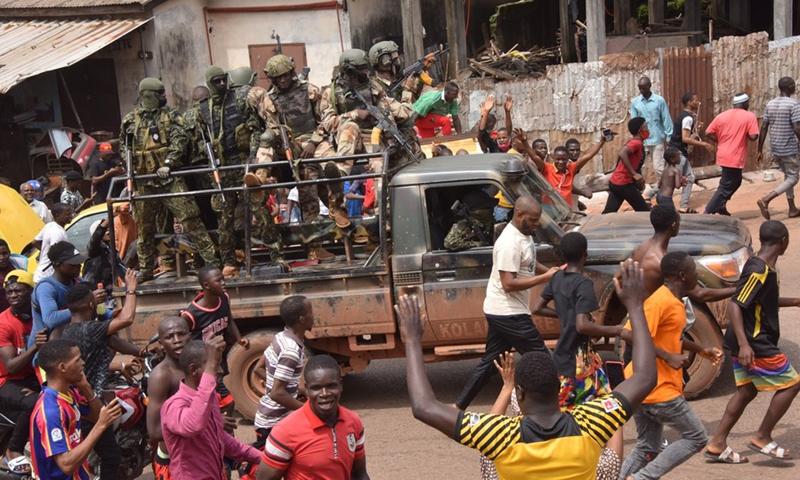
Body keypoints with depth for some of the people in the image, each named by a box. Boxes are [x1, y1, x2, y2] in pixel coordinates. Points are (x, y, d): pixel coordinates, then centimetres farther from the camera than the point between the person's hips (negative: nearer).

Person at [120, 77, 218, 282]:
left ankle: (211, 259, -5)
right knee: (144, 227, 9)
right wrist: (129, 169, 7)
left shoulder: (170, 115, 5)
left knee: (190, 219, -8)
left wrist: (168, 164, -17)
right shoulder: (131, 120, 9)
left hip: (169, 177, -2)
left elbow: (179, 140, -7)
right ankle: (146, 269, 21)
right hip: (144, 182, 2)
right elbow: (126, 148, 18)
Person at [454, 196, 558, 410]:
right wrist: (545, 277, -24)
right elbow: (509, 284, -26)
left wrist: (549, 271, 5)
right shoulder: (510, 243, -23)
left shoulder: (523, 234, 8)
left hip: (501, 312, 10)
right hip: (509, 314, -10)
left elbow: (528, 264, 23)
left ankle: (459, 407, 21)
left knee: (490, 362, 16)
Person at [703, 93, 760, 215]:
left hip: (723, 155, 7)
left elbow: (708, 133, 2)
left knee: (735, 182, 25)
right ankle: (707, 213, -5)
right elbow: (753, 136, -17)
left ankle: (721, 207, 20)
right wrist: (744, 135, 4)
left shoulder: (722, 115, 6)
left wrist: (721, 141, 13)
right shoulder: (749, 116, -8)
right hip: (735, 158, -7)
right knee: (726, 187, -1)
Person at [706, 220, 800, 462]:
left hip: (748, 342, 10)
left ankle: (718, 443, 15)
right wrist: (744, 344, -30)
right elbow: (735, 306, -25)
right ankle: (762, 438, 6)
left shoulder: (762, 267, 10)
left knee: (747, 391, 14)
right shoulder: (759, 271, -20)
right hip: (755, 344, -10)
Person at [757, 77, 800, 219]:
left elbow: (763, 129, 5)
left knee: (787, 176, 19)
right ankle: (765, 199, -18)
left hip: (775, 149, 7)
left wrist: (760, 150, 10)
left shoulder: (770, 104, 6)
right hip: (788, 149, -7)